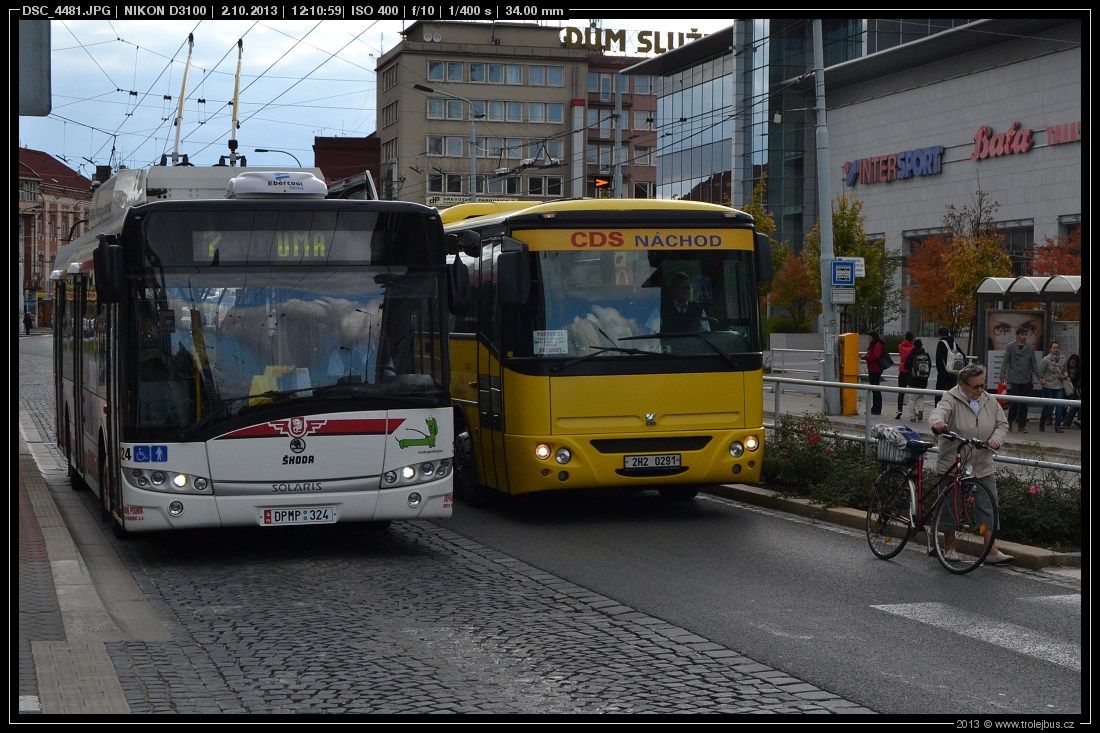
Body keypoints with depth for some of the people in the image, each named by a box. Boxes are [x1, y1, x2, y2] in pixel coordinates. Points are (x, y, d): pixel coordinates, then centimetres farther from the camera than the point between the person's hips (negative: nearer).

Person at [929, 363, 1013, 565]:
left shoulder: (989, 401, 6)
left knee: (988, 507, 1)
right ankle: (949, 548, 21)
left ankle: (992, 552, 4)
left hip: (983, 467, 4)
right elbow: (939, 412, -31)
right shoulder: (951, 399, -11)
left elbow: (1002, 424, 12)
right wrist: (937, 422, -56)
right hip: (952, 466, -4)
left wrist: (996, 438, -11)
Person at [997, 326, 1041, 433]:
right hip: (1014, 379, -3)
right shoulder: (1010, 347, -1)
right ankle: (1010, 420, 19)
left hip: (1026, 380, 3)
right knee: (1014, 402, -7)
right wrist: (1002, 376, -12)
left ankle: (1021, 426, 8)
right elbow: (1005, 362, -3)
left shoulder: (1030, 348, 9)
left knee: (1024, 404, 3)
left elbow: (1033, 364, 12)